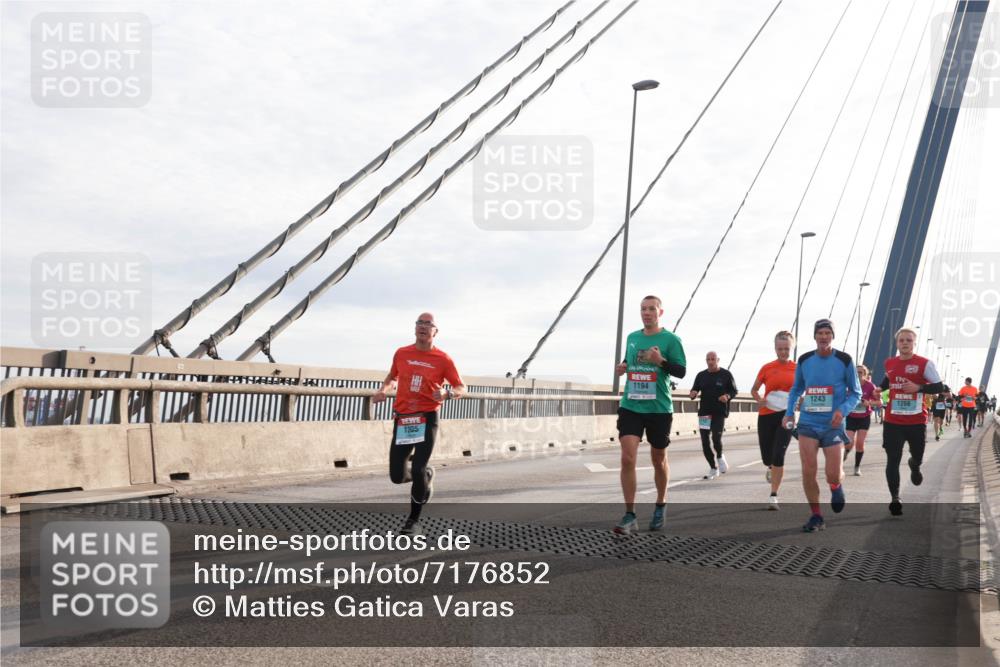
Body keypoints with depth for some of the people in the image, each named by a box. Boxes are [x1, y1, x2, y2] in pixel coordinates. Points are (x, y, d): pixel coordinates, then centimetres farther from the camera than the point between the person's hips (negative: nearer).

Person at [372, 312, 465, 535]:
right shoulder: (401, 353, 5)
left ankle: (414, 521, 11)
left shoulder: (443, 359, -4)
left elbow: (461, 388, 4)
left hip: (427, 420, -3)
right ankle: (426, 476, 36)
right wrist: (383, 390, 4)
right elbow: (392, 377, 25)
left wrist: (447, 394, -18)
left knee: (418, 471, -11)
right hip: (402, 420, 3)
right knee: (397, 476, 1)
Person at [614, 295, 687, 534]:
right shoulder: (631, 338, 10)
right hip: (630, 406, 3)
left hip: (659, 409, -2)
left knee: (659, 460, 13)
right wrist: (622, 367, 2)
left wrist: (661, 361, -22)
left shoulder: (671, 339, -4)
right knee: (627, 459, -11)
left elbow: (681, 371, -6)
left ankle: (660, 508, 34)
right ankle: (629, 516, -6)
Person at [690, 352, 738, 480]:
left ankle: (720, 456, 16)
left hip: (720, 412, -3)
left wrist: (727, 396, -15)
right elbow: (694, 389, 15)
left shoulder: (726, 374, 3)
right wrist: (693, 394, -10)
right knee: (705, 442, 1)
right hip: (704, 412, 3)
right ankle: (713, 468, 17)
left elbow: (734, 391, 7)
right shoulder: (701, 375, 11)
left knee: (716, 438, -17)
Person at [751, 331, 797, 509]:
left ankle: (773, 496, -5)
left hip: (786, 415, -1)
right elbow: (754, 390, 11)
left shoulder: (798, 368, 1)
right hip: (766, 415, 2)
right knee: (767, 457, 9)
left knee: (778, 455, -14)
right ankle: (772, 468, 48)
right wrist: (759, 400, -9)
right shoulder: (767, 368, 1)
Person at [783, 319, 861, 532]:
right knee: (808, 471, -6)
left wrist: (843, 410, -16)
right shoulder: (804, 360, 3)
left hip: (833, 425, -2)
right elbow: (796, 389, 17)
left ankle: (836, 487, 34)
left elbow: (856, 392, 2)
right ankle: (816, 516, 10)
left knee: (833, 476, -5)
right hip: (808, 423, 2)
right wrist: (789, 412, 5)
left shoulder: (844, 360, -4)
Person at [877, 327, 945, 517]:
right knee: (892, 460, -4)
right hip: (892, 421, 2)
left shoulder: (925, 364, -7)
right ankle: (895, 498, 1)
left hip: (917, 421, -2)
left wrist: (919, 387, -22)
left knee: (918, 456, 15)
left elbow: (939, 387, -8)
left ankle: (914, 466, 54)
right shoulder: (889, 363, 5)